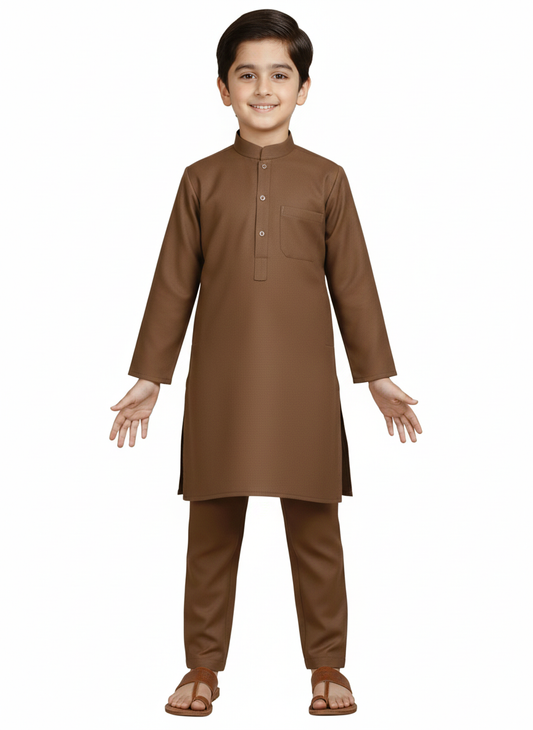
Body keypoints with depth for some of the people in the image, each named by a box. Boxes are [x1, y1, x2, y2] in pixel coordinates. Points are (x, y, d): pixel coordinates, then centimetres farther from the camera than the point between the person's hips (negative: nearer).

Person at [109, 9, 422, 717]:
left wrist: (379, 376, 4)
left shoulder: (326, 179, 5)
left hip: (304, 382, 0)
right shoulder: (202, 180, 6)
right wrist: (149, 377, 6)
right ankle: (204, 665, 21)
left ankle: (328, 666, 20)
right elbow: (174, 284, 8)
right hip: (220, 385, 1)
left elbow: (353, 282, 7)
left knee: (316, 528, 6)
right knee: (211, 531, 7)